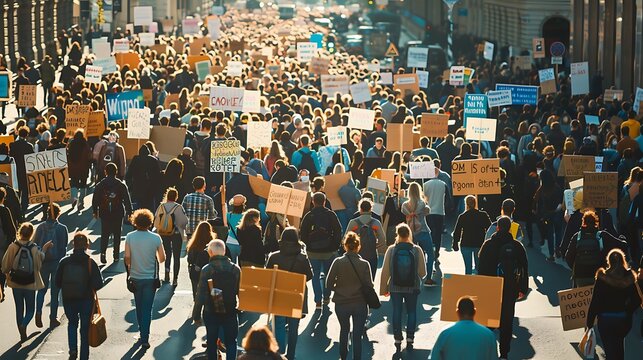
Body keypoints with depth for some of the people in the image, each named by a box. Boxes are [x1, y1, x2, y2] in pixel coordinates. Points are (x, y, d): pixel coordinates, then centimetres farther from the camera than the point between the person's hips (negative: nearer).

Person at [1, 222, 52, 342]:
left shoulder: (13, 247, -11)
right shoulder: (35, 249, -15)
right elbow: (39, 264, -5)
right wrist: (43, 250, 3)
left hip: (16, 283, 1)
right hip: (30, 283, -1)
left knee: (19, 309, 14)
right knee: (30, 309, 10)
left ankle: (22, 334, 17)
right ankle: (23, 325, -19)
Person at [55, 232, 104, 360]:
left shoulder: (64, 262, -8)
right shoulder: (91, 263, -13)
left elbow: (57, 283, -4)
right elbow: (98, 284, -15)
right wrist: (91, 287, 6)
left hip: (68, 300, 2)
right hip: (86, 300, -1)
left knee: (72, 323, 24)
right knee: (85, 328, 13)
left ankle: (73, 349, 3)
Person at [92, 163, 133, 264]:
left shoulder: (100, 185, -4)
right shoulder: (121, 185, -6)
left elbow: (95, 200, 2)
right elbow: (127, 200, -3)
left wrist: (95, 211, 14)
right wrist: (129, 212, 6)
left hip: (104, 213, 0)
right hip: (118, 214, 0)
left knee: (105, 234, 7)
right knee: (117, 234, 11)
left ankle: (103, 253, -11)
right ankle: (116, 255, 13)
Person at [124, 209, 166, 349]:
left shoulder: (130, 237, -9)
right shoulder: (155, 238, -10)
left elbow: (127, 257, -11)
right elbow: (162, 258, -4)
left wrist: (130, 267, 9)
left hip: (135, 277, 1)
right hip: (150, 278, -1)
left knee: (139, 307, 18)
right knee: (147, 308, 2)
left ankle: (143, 334, 28)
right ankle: (145, 338, -4)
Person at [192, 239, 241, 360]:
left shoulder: (206, 270, -13)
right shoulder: (235, 269, -6)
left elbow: (200, 295, -12)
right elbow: (240, 291, 0)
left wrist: (196, 315, -3)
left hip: (211, 313, -1)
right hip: (230, 312, 1)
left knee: (211, 341, 14)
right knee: (231, 342, 8)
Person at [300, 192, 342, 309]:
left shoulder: (308, 216, -4)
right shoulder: (331, 215, -5)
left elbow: (303, 234, -1)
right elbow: (338, 232, -3)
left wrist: (306, 247, 11)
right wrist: (336, 246, 6)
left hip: (313, 251, 0)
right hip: (329, 251, 0)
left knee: (315, 276, 6)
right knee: (328, 274, 17)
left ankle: (318, 301, 1)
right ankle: (326, 297, 21)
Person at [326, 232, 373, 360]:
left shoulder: (338, 262, -11)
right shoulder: (364, 264, -13)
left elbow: (329, 284, -10)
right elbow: (369, 285, -10)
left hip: (341, 303, 2)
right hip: (360, 304, -2)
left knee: (344, 330, 25)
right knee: (357, 335, 6)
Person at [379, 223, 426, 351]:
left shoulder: (391, 250, -12)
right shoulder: (417, 250, -12)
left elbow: (385, 271, -7)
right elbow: (423, 272, -6)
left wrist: (383, 288, 5)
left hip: (395, 287, 0)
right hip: (412, 288, 0)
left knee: (396, 312, 12)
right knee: (412, 312, 15)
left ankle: (397, 340, 15)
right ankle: (410, 339, 12)